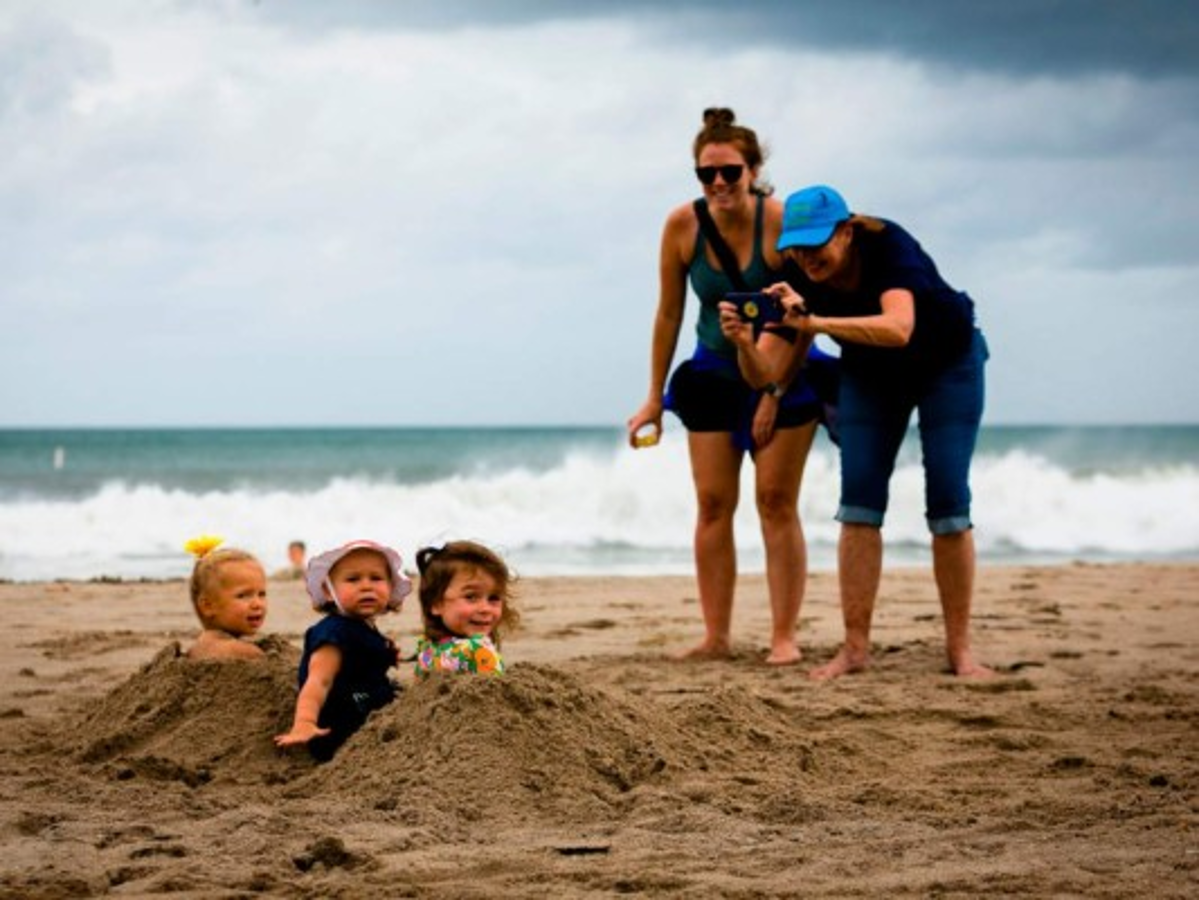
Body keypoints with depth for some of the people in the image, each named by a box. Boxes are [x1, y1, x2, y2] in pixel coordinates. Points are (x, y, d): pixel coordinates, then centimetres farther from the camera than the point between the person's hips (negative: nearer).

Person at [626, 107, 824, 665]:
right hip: (714, 373, 3)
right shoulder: (682, 226, -13)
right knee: (712, 504, 1)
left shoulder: (781, 221, -23)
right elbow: (668, 315, -3)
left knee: (776, 502, -4)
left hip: (783, 376, -3)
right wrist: (655, 398, 0)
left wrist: (775, 392, -18)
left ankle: (784, 637, 0)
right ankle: (716, 638, 5)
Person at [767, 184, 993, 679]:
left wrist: (815, 321, -61)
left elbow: (898, 328, -54)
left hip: (947, 363, -4)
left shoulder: (888, 247, -36)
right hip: (870, 374, 4)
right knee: (859, 501, -9)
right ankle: (855, 648, -7)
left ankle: (960, 648, -1)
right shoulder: (800, 276, -21)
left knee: (948, 503, -10)